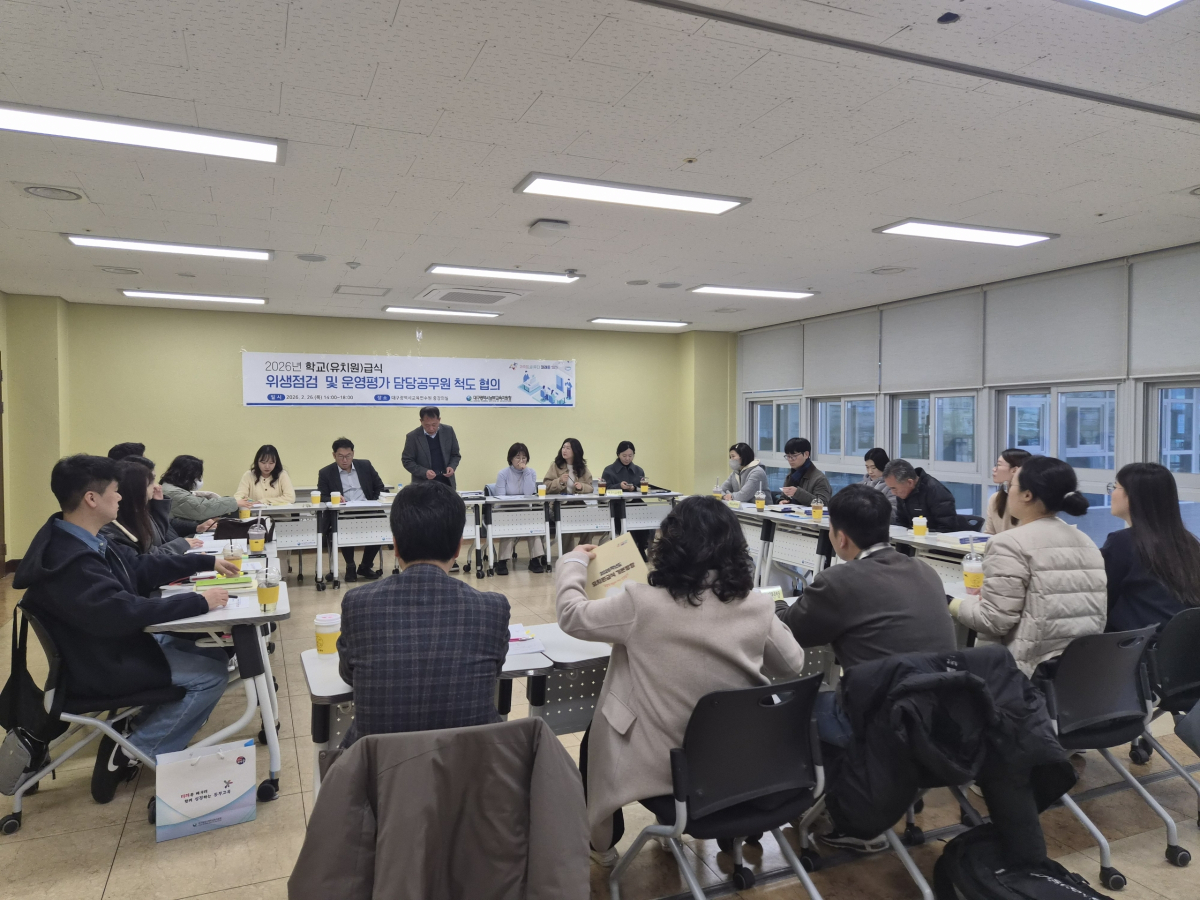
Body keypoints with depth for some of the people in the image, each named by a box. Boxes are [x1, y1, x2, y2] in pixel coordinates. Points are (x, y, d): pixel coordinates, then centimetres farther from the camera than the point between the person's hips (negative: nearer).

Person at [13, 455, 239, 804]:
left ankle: (139, 729, 14)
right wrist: (199, 601, -31)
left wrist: (207, 561, 11)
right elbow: (124, 612, -37)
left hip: (123, 645, 10)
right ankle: (130, 751, -1)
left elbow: (142, 567, 14)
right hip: (103, 667, -10)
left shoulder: (88, 540, 2)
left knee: (215, 654, 11)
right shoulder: (68, 561, -30)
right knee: (212, 674, -12)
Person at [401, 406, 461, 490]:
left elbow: (455, 455, 11)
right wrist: (424, 472, -17)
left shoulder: (448, 431, 1)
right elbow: (407, 461, -3)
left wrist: (452, 466, -10)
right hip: (423, 485, -2)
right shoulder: (413, 436, -6)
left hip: (447, 483, 2)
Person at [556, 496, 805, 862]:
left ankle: (602, 843, 44)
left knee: (593, 737, 28)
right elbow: (792, 664, 4)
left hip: (658, 762, -4)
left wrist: (574, 562, 8)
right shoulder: (757, 605, -13)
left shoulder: (643, 603, -24)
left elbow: (571, 615, -9)